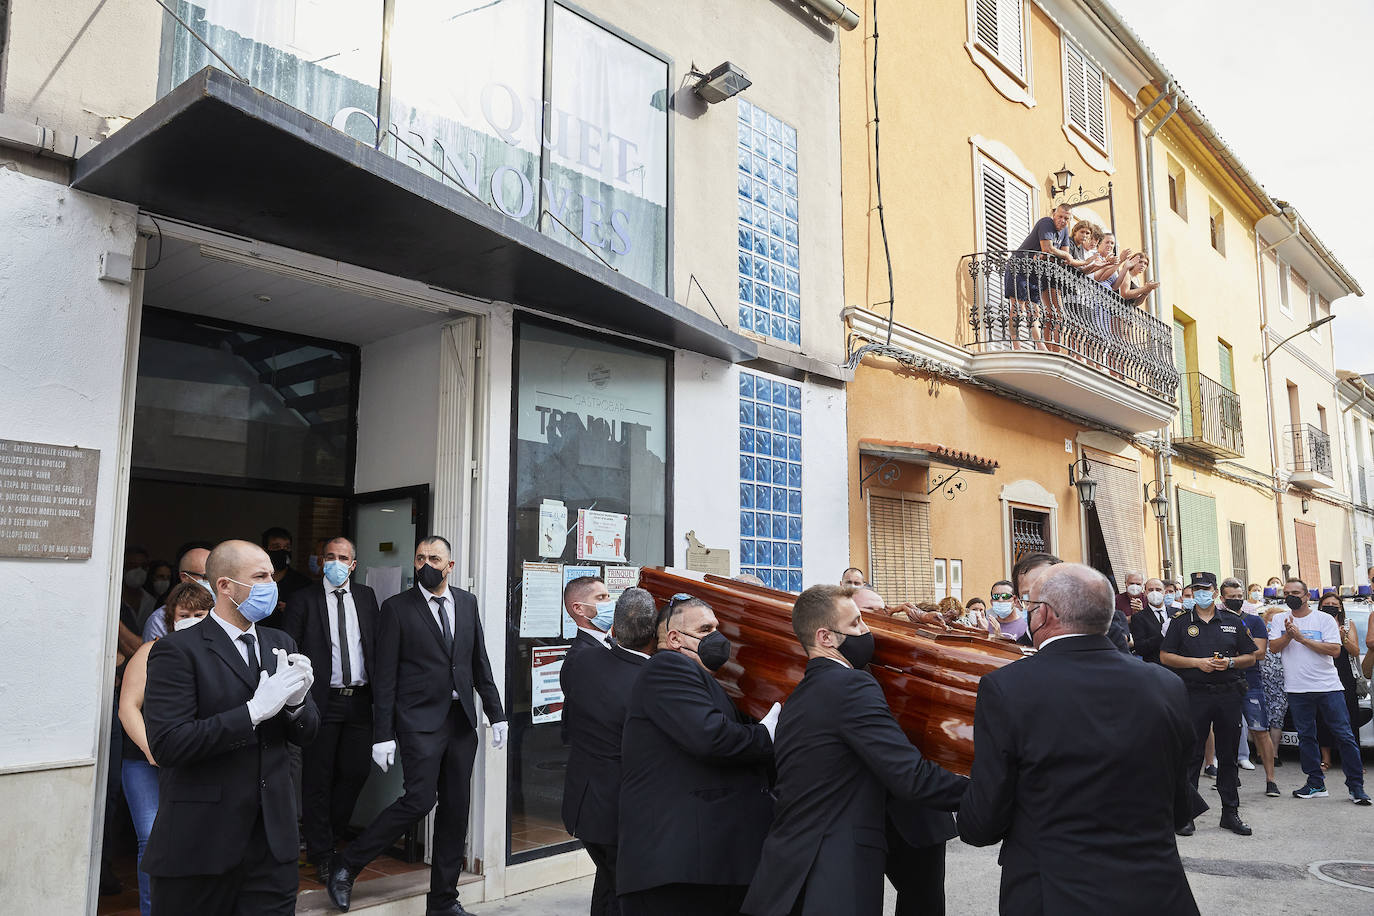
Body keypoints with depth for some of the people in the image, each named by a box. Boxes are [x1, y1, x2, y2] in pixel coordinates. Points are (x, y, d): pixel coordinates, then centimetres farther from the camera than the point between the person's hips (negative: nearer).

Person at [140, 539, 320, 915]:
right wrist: (254, 710, -23)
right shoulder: (176, 651, -9)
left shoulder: (281, 644, 9)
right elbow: (167, 745, -18)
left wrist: (297, 700, -11)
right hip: (200, 843, -5)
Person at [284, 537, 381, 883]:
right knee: (318, 778, 4)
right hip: (323, 699, -3)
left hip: (359, 699, 3)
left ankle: (327, 835, 29)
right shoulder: (303, 600, -1)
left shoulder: (366, 596, 10)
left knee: (356, 772, 6)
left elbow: (377, 643, 12)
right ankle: (321, 853, 18)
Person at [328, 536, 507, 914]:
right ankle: (346, 868, 8)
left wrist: (496, 713, 8)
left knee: (456, 808, 8)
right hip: (420, 721, -5)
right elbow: (384, 676, -5)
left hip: (461, 720, 5)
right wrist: (383, 734, -9)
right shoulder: (397, 607, -4)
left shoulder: (467, 602, 9)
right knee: (419, 800, -13)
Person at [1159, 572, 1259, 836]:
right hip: (1195, 694, -2)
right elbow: (1165, 656, 1)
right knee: (1191, 755, -1)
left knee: (1228, 755, 9)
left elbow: (1251, 656, 13)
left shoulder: (1233, 622, 11)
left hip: (1228, 694, 2)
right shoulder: (1181, 623, 5)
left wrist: (1230, 662, -7)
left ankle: (1230, 812, 18)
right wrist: (1197, 662, -11)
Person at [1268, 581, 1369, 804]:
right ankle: (1316, 784, 16)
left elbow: (1335, 650, -9)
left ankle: (1356, 786, 7)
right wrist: (1289, 635, -19)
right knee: (1305, 736, 7)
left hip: (1328, 686, -2)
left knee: (1344, 735, -2)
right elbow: (1274, 647, -1)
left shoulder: (1325, 619, 1)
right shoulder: (1279, 619, 8)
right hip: (1297, 689, 2)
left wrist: (1302, 638, -15)